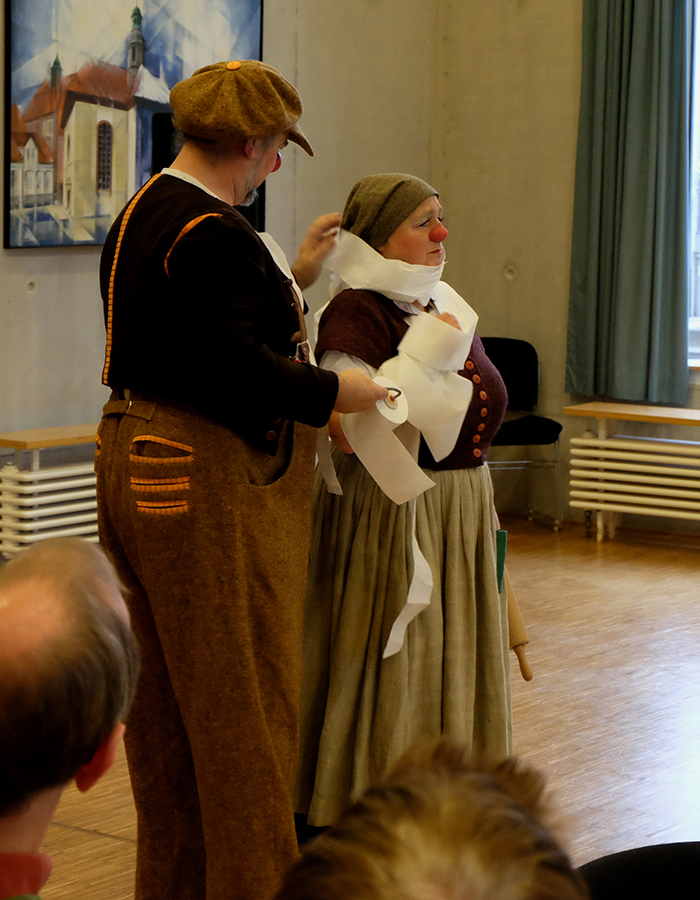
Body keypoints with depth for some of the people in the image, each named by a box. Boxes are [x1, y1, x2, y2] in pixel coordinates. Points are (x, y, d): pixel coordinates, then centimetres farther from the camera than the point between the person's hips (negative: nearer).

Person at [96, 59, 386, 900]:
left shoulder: (141, 215, 13)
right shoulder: (215, 235, -19)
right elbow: (230, 364, -27)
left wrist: (291, 277, 20)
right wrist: (335, 390, -17)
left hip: (135, 466, 10)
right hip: (211, 484, -10)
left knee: (161, 696, 16)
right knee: (243, 699, -1)